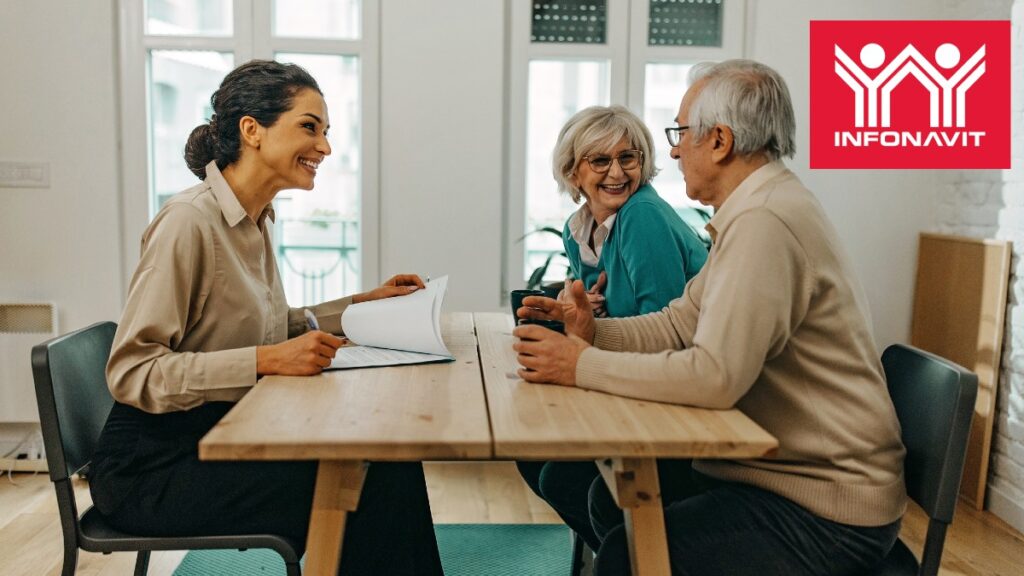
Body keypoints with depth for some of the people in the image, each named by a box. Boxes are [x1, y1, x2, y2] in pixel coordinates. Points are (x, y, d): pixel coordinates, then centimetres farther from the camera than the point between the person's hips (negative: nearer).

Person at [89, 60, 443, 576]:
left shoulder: (255, 219, 6)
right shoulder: (189, 222, -19)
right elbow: (131, 373, -22)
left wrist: (368, 303, 7)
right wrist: (266, 360, -30)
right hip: (155, 462, -7)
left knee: (389, 462, -10)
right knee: (358, 487, -20)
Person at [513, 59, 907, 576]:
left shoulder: (765, 222, -24)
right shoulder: (756, 210, 9)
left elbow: (715, 375, -31)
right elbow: (679, 323, 10)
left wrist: (584, 367, -21)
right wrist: (595, 332, -5)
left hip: (827, 510, -9)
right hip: (780, 467, 9)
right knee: (612, 498, 10)